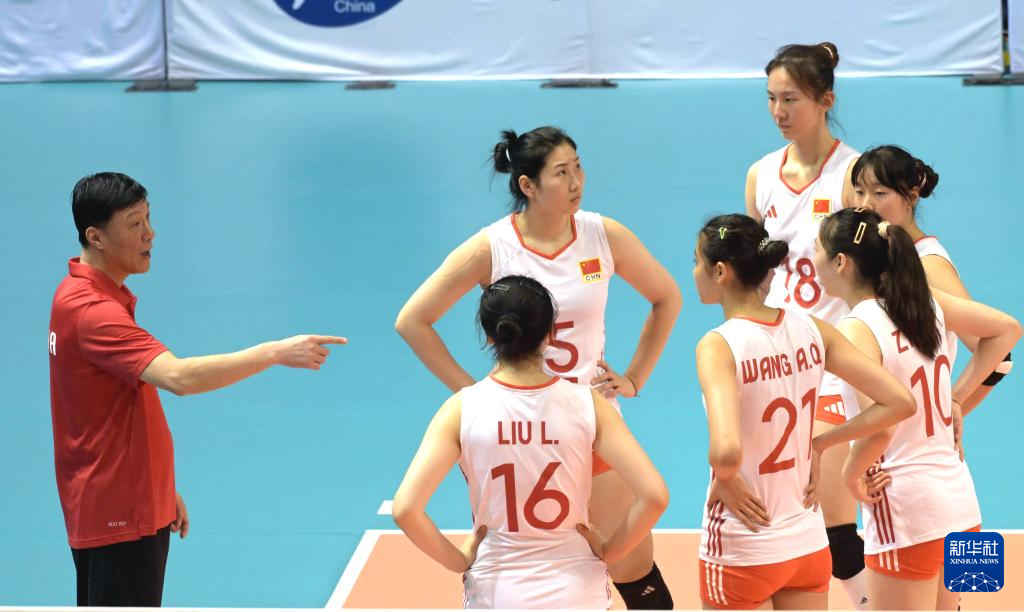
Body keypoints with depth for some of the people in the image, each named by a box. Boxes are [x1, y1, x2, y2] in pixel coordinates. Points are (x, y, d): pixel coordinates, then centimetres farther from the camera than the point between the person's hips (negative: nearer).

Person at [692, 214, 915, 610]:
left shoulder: (718, 346, -18)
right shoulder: (810, 330, -1)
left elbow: (726, 451, -35)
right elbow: (899, 403, -1)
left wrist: (726, 478, -13)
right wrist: (819, 445, 4)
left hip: (740, 551, -6)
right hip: (807, 543, 6)